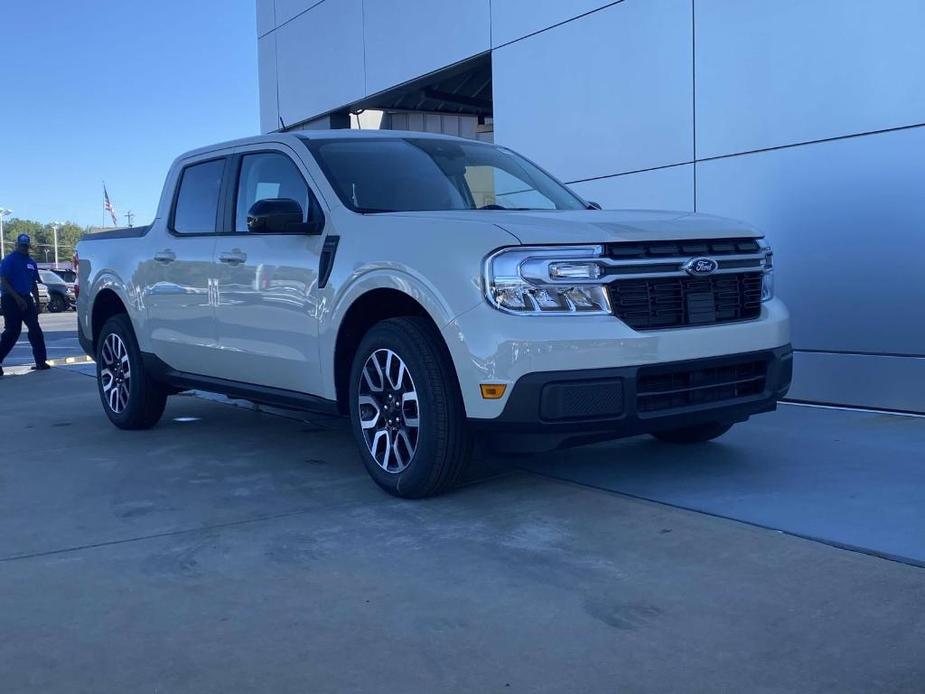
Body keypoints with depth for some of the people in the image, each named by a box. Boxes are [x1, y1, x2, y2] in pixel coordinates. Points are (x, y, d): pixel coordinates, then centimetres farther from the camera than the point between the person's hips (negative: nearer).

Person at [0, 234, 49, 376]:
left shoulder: (31, 263, 16)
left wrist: (37, 303, 16)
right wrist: (18, 298, -20)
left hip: (26, 299, 7)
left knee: (35, 330, 3)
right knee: (12, 331, -9)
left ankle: (41, 361, 7)